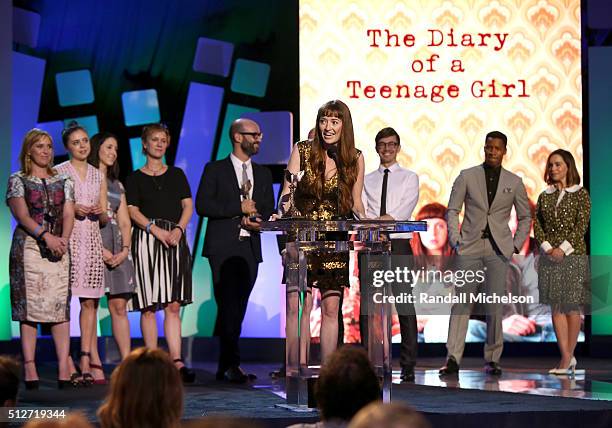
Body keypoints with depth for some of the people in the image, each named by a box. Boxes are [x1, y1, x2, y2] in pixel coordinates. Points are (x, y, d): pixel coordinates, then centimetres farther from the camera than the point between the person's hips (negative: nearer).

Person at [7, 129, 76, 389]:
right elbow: (22, 215, -7)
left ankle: (64, 368, -8)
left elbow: (68, 214, 6)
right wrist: (46, 236, -19)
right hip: (28, 246, -3)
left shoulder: (63, 181, 15)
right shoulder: (18, 180, 5)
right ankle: (29, 368, -5)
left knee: (61, 306, -4)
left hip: (58, 247, 3)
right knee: (29, 306, -6)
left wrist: (63, 240, -12)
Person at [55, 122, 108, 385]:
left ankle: (87, 359, 0)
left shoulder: (98, 176, 17)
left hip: (92, 240, 4)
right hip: (67, 239, -4)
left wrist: (101, 213, -3)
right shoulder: (58, 173, 4)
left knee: (89, 302, -1)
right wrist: (72, 210, -13)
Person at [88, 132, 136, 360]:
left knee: (119, 306, 0)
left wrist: (125, 249, -1)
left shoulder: (117, 185, 23)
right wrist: (98, 249, -14)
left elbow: (125, 222, 17)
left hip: (117, 249, 6)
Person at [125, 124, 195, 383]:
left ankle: (176, 362, -8)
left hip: (175, 238, 2)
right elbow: (133, 211, -1)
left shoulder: (177, 175, 18)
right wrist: (157, 230, -15)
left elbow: (188, 206, 10)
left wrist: (178, 230, -9)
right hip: (147, 239, -2)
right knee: (149, 306, -5)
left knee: (173, 305, -3)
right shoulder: (135, 178, 10)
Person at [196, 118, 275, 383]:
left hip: (250, 248, 5)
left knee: (237, 308, 5)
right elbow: (202, 205, -7)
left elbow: (269, 210, 16)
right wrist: (239, 208, -11)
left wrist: (258, 222, -7)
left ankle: (224, 366, 10)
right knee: (229, 306, -12)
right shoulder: (215, 170, 3)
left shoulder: (263, 174, 18)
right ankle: (232, 365, -13)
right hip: (224, 248, -5)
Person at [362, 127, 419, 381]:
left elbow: (404, 210, -6)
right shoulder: (367, 180, 17)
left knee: (405, 306, -7)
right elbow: (361, 212, 4)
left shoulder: (409, 178, 8)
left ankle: (408, 366, -6)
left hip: (399, 245, -3)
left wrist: (374, 222, -17)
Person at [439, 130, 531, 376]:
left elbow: (525, 217, 17)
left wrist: (516, 244, 7)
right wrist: (455, 240, -3)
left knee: (495, 305, -1)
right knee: (462, 302, -6)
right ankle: (453, 359, -9)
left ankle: (492, 360, 7)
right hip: (470, 246, -1)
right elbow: (453, 210, 8)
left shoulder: (514, 182, 10)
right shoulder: (467, 177, 8)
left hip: (498, 249, 1)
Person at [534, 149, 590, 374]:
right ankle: (567, 358, 3)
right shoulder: (544, 196, 12)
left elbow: (581, 225, -7)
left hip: (573, 255, -3)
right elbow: (537, 225, 7)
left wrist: (563, 248, -15)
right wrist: (547, 247, -9)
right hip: (550, 256, 4)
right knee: (556, 308, -1)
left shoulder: (580, 194, 1)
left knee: (571, 307, 0)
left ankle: (568, 357, 7)